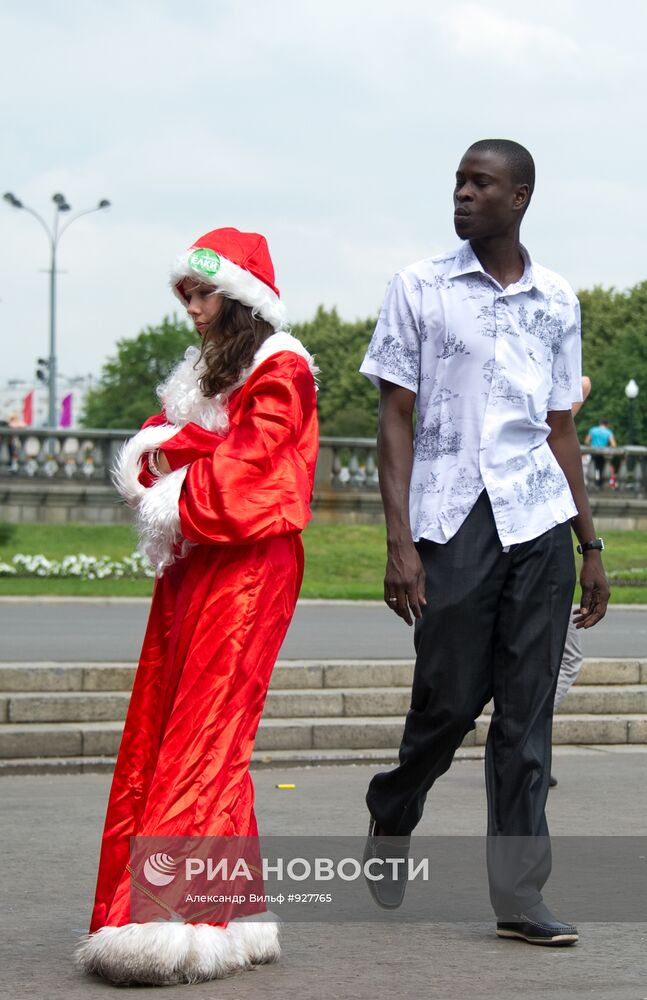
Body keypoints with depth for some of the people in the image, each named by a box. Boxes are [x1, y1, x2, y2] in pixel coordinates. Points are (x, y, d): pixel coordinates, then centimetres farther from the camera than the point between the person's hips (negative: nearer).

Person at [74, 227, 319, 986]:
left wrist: (177, 502, -8)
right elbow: (160, 438, 20)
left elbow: (249, 458, -12)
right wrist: (157, 448, -1)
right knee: (154, 725, 2)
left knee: (204, 729, -15)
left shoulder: (279, 371, -2)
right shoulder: (207, 369, 24)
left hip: (246, 564, -9)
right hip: (193, 564, 9)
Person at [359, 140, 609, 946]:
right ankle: (392, 814, 30)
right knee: (449, 700, 0)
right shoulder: (421, 288, 3)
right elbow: (395, 417, 0)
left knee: (527, 714, 1)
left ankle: (519, 898, 4)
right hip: (453, 523, -3)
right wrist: (399, 543, -9)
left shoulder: (556, 300, 12)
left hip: (540, 524, 3)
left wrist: (592, 549, 15)